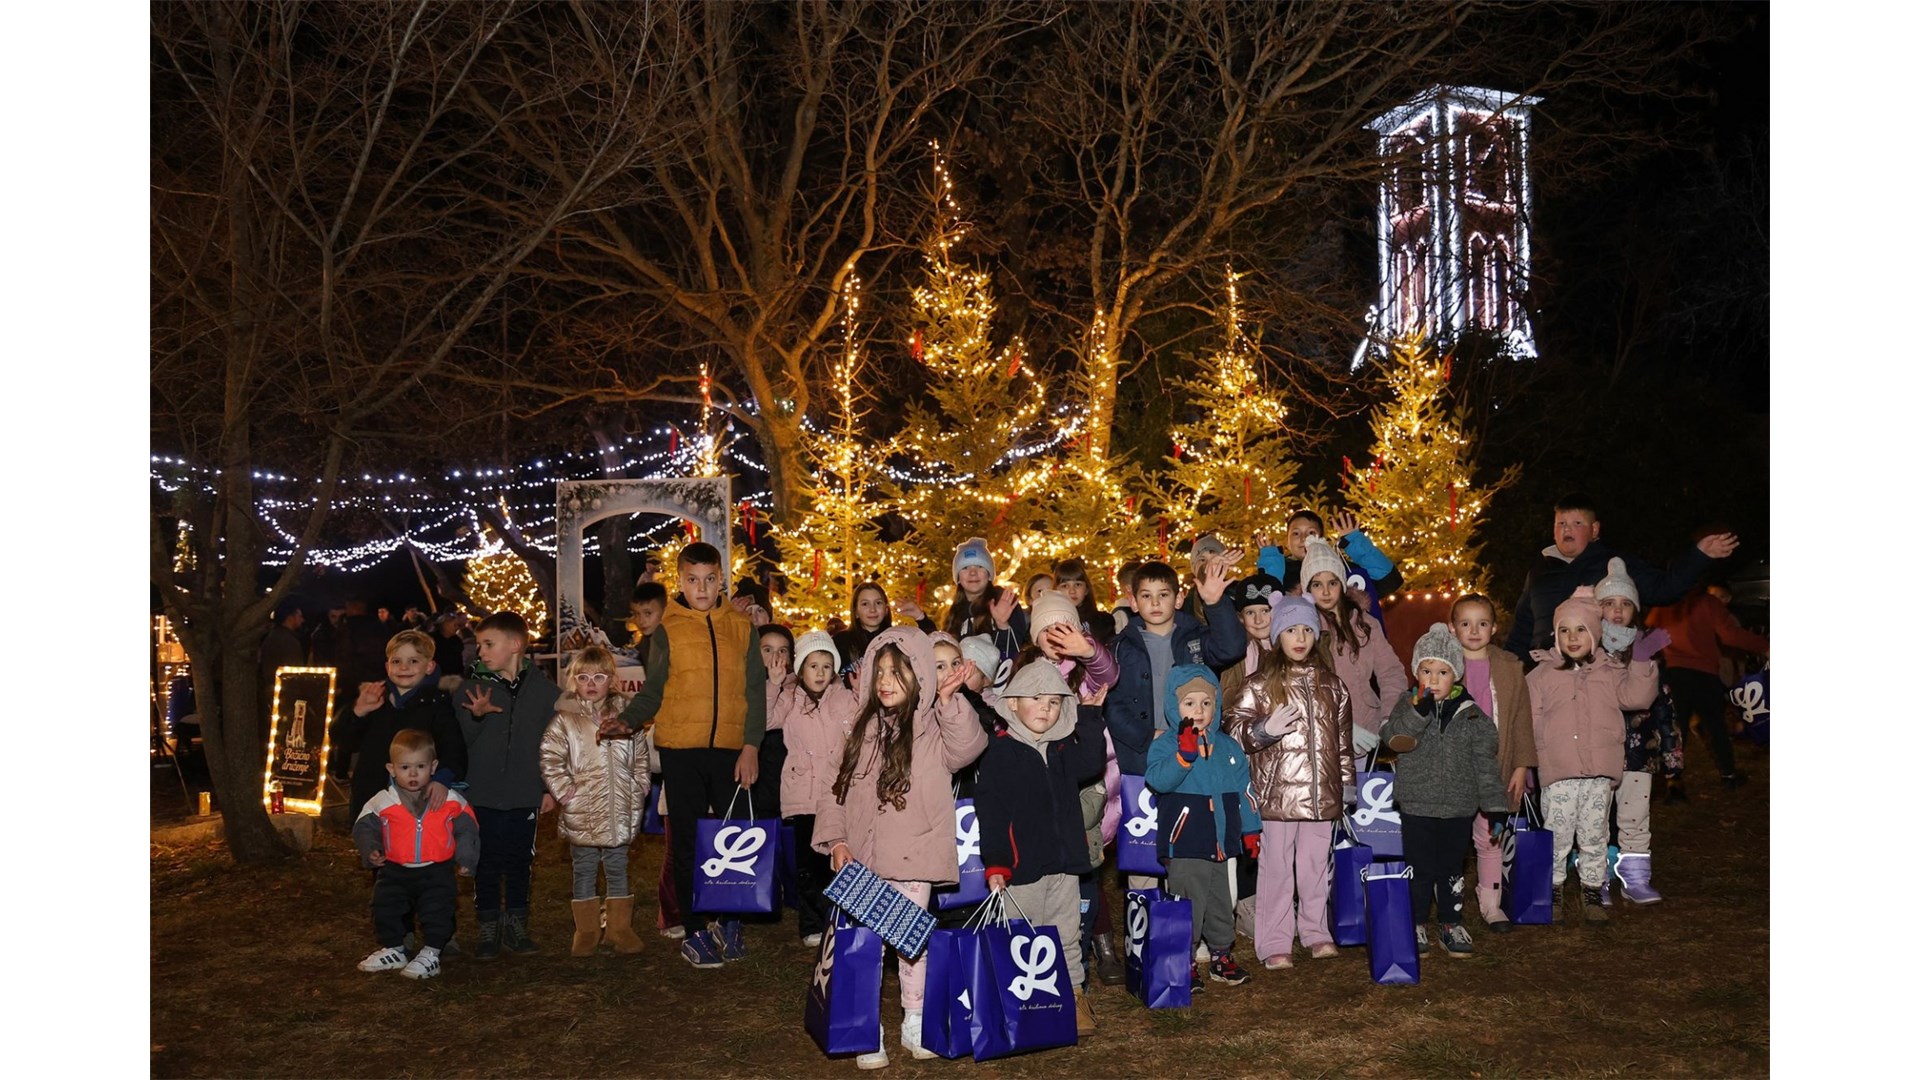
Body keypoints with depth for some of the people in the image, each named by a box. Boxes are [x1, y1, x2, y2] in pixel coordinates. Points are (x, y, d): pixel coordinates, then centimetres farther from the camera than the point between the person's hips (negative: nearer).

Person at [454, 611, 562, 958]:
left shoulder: (544, 689, -1)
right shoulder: (470, 688, -1)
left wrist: (550, 788, 2)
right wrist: (476, 716, -22)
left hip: (525, 795, 0)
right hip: (482, 795, 0)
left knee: (520, 861, 10)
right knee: (486, 862, 6)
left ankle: (516, 925, 24)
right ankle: (489, 927, 19)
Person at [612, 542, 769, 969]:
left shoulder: (742, 627, 8)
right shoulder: (667, 630, 4)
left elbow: (755, 691, 7)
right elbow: (653, 691, 2)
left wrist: (752, 745, -2)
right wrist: (627, 721, -16)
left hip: (732, 750, 1)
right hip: (681, 749, -1)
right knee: (688, 841, 5)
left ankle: (730, 920, 21)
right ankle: (695, 930, 14)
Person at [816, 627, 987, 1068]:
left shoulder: (934, 728, -3)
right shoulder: (862, 730, 8)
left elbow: (966, 748, -22)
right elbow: (836, 785, 9)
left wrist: (948, 702, -33)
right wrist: (836, 838, 1)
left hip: (912, 860, -3)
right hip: (860, 859, 3)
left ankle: (915, 1024, 23)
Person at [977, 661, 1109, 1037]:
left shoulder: (1062, 749, 12)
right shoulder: (999, 751, -7)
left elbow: (1091, 763, -7)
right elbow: (988, 811, -11)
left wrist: (1089, 716, -7)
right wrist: (995, 865, -16)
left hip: (1063, 864, 6)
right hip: (1020, 867, -5)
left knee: (1066, 937, 14)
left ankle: (1073, 996, 24)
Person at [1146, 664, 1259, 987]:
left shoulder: (1228, 746, 9)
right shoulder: (1165, 744, -8)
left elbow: (1243, 790, 16)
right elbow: (1158, 780, -26)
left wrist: (1250, 829, 14)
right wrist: (1185, 753, -35)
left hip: (1222, 842, 5)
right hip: (1185, 843, -5)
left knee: (1221, 903, 16)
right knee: (1187, 905, -1)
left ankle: (1221, 955, 30)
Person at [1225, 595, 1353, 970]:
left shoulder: (1331, 685, 12)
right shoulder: (1260, 683, -3)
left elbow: (1343, 737, 18)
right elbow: (1234, 727, -6)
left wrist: (1347, 781, 17)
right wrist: (1265, 729, -22)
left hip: (1322, 793, 4)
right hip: (1276, 793, -4)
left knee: (1316, 865, 13)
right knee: (1276, 868, 2)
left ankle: (1316, 932, 28)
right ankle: (1274, 943, 10)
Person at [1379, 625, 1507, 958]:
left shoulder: (1470, 715, 1)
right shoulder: (1407, 706, -1)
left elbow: (1485, 761, 3)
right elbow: (1393, 737, -19)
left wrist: (1494, 804, -1)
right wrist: (1419, 710, -33)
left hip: (1459, 807, 1)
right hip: (1417, 806, -1)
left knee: (1451, 868, 12)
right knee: (1419, 869, 6)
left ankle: (1451, 923, 25)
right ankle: (1416, 924, 18)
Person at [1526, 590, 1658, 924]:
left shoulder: (1610, 671, 9)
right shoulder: (1542, 674, 3)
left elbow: (1637, 696, -7)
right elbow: (1529, 722, 3)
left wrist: (1641, 662, -15)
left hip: (1601, 771, 2)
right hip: (1559, 772, -2)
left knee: (1594, 836, 11)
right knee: (1558, 835, 3)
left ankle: (1591, 894, 22)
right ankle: (1552, 893, 15)